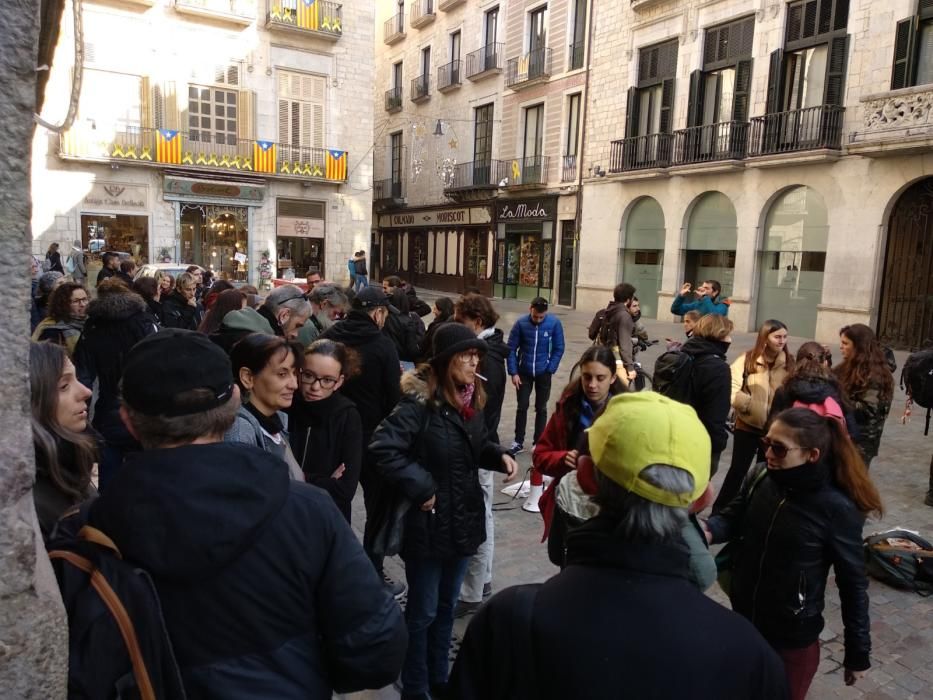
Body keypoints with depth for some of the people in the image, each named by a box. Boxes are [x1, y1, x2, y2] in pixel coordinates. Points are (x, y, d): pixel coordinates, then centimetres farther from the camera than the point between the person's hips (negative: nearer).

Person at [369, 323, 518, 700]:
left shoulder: (471, 398, 4)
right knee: (423, 611, 10)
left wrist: (499, 456, -3)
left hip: (463, 519, 8)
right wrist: (420, 488, -25)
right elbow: (383, 448, -29)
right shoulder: (421, 400, -22)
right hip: (429, 523, -7)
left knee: (446, 606, 23)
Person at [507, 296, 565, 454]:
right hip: (524, 372, 0)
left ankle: (538, 442, 22)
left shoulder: (554, 323, -13)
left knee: (541, 409, 10)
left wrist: (550, 370, -9)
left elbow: (559, 349, -5)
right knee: (522, 407, 9)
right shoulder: (521, 324, -13)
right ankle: (518, 441, 20)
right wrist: (513, 373, -10)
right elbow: (511, 348, -7)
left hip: (543, 373, 0)